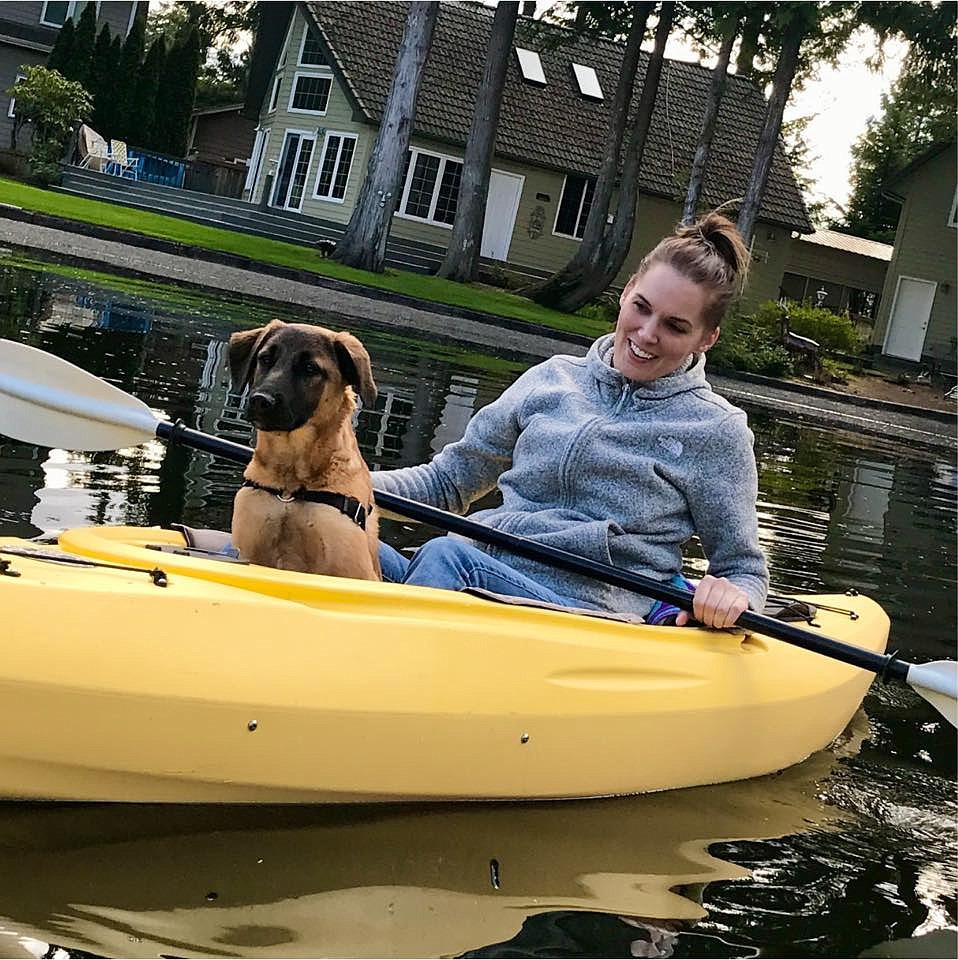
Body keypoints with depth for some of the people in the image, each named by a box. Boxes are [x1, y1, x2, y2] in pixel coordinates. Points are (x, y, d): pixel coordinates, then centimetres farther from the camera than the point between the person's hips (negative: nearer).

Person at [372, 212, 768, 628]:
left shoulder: (716, 431, 5)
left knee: (445, 557, -34)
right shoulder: (552, 379, 14)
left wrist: (732, 596, -17)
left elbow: (744, 570, 9)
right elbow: (449, 479, 20)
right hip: (480, 577, 4)